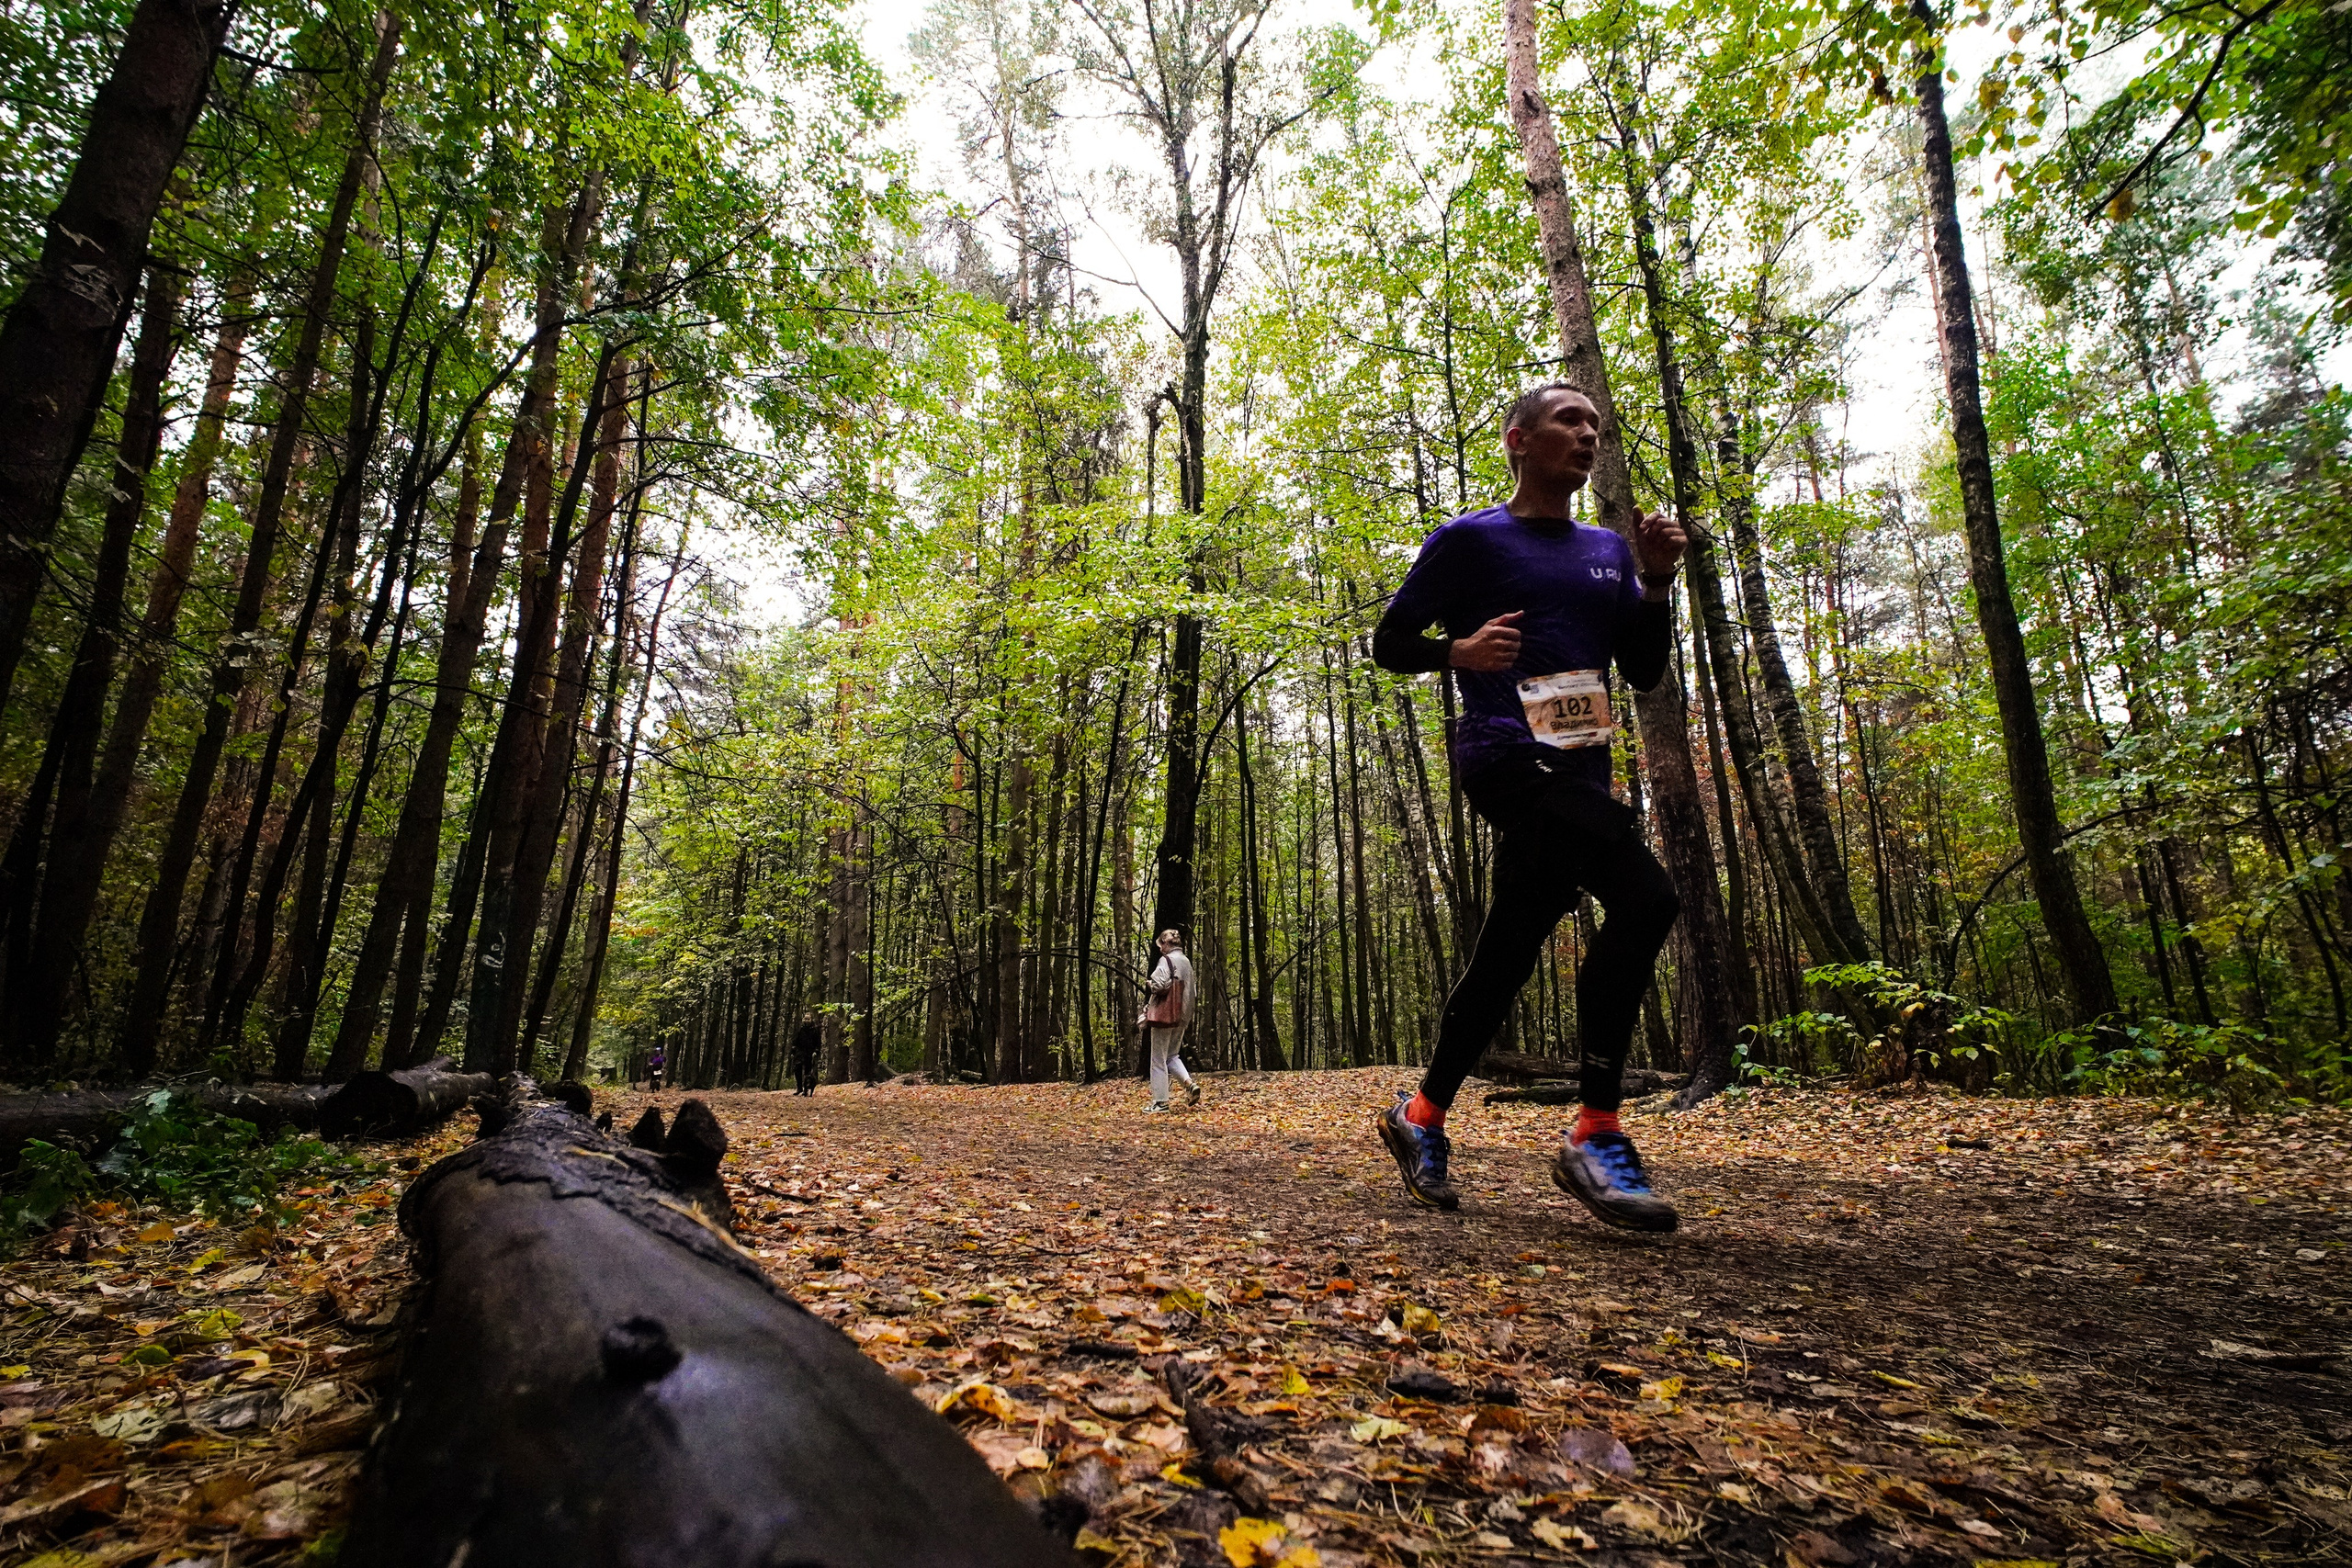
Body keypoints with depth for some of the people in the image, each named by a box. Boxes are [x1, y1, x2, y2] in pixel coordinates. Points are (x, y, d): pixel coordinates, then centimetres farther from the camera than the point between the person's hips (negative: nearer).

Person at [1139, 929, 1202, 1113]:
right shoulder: (1186, 962, 12)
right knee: (1172, 1056, 19)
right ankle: (1189, 1083, -2)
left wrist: (1150, 984, -1)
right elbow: (1190, 991, 16)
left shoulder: (1166, 960, -12)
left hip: (1164, 1015, -8)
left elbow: (1160, 985, -21)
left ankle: (1160, 1101, 3)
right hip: (1182, 1016, 8)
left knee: (1159, 1059, 2)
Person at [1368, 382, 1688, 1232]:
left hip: (1579, 773, 7)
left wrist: (1655, 585, 3)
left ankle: (1422, 1115, 25)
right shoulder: (1469, 540, 2)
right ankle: (1596, 1135, -16)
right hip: (1507, 758, -7)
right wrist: (1459, 650, -15)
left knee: (1505, 956, 9)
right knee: (1644, 897, -25)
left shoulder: (1608, 551, 20)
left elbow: (1645, 673, 18)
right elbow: (1389, 641, 4)